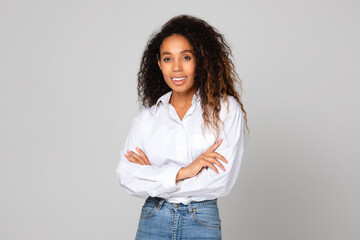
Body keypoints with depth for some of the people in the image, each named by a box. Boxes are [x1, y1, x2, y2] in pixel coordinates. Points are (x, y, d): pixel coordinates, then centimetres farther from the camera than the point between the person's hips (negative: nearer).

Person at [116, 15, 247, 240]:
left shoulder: (226, 109, -6)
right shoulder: (147, 118, 3)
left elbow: (220, 181, -13)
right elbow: (126, 175, -7)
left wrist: (152, 174, -8)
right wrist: (181, 172, -20)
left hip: (202, 222, -2)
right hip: (152, 221, 2)